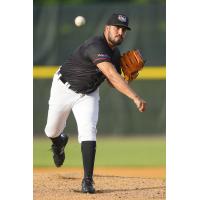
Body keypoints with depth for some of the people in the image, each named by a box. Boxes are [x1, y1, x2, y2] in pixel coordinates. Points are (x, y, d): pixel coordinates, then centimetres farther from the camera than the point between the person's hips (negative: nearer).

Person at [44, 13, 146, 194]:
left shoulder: (115, 53, -6)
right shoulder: (96, 46, -34)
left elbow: (113, 82, 5)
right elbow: (111, 74, -47)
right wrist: (135, 97, -55)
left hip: (88, 94, 5)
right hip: (64, 89, -4)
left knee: (88, 130, -17)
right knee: (52, 131, 12)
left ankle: (88, 180, -18)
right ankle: (59, 143, 51)